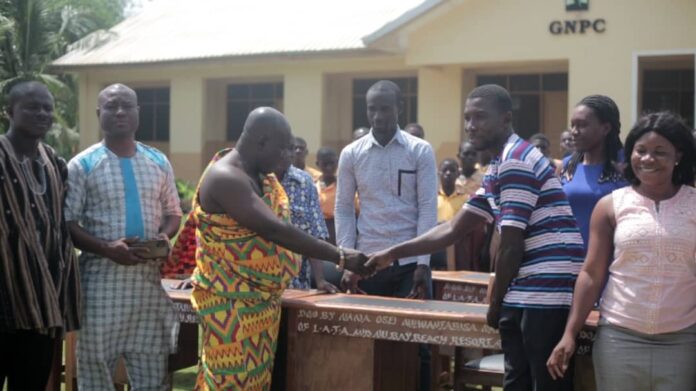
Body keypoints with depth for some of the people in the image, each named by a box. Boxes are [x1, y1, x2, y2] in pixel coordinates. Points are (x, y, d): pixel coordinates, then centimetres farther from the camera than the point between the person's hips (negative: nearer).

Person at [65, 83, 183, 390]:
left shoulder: (158, 162, 10)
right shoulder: (81, 166, -3)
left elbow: (173, 213, 17)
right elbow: (66, 224, -7)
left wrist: (164, 236, -6)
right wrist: (106, 248, -21)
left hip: (149, 276, 4)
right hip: (101, 276, -4)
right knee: (96, 364, 4)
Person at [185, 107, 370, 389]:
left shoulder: (260, 173, 7)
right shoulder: (225, 178, -23)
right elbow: (274, 230, -30)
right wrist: (340, 257, -29)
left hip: (263, 298, 9)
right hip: (231, 302, -9)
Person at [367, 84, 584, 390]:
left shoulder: (515, 162, -13)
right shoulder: (498, 169, 18)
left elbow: (512, 244, -14)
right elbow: (453, 230, 21)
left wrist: (495, 303, -4)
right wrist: (393, 254, 18)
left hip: (547, 294, -10)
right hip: (524, 295, 10)